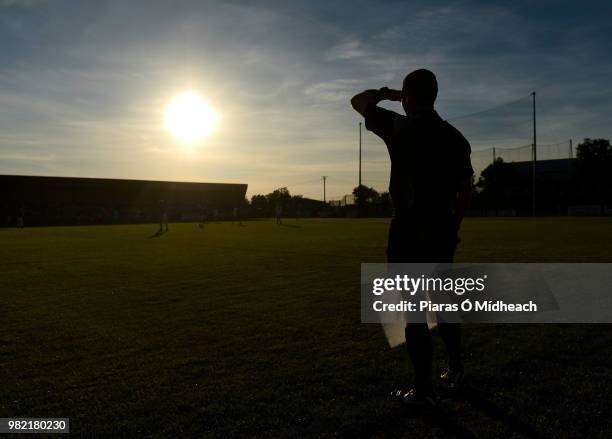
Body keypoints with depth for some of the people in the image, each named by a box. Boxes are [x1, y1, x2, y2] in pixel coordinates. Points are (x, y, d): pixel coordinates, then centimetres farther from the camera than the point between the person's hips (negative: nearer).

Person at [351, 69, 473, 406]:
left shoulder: (399, 127, -7)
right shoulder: (455, 137, 6)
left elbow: (358, 101, 7)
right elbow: (465, 191, 8)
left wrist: (387, 93, 21)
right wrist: (452, 227, 18)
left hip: (407, 233, -5)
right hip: (442, 232, 5)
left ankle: (424, 389, 8)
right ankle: (455, 371, 32)